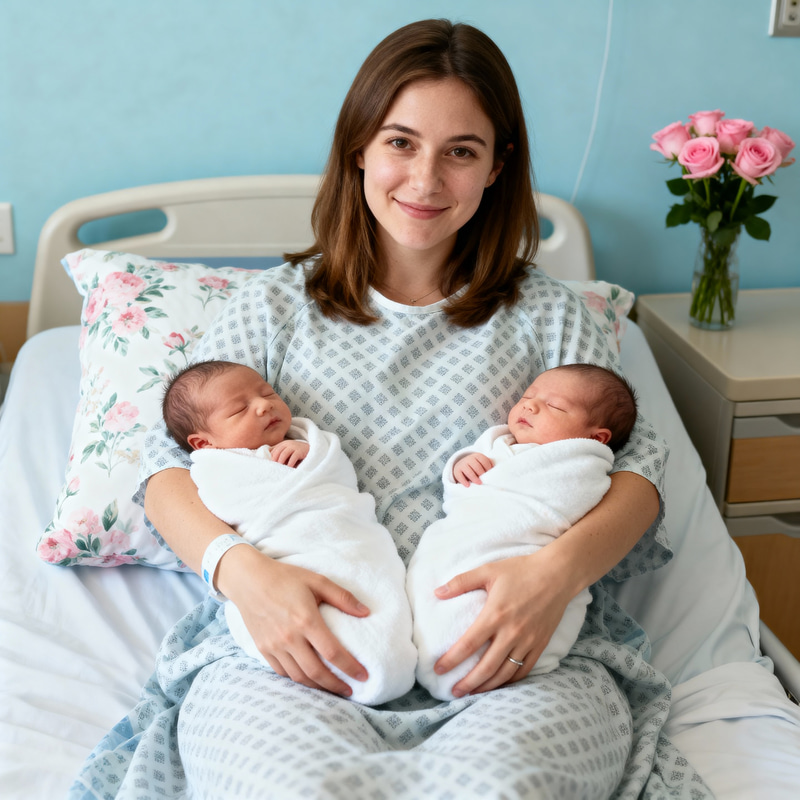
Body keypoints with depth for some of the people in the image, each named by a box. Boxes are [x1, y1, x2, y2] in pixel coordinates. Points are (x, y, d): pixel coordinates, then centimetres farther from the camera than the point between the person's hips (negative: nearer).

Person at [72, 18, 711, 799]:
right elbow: (170, 460, 8)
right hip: (302, 648, 0)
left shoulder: (546, 315, 17)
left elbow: (637, 464, 8)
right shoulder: (276, 306, 16)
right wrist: (245, 570, -14)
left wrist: (560, 567, -14)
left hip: (508, 656, 1)